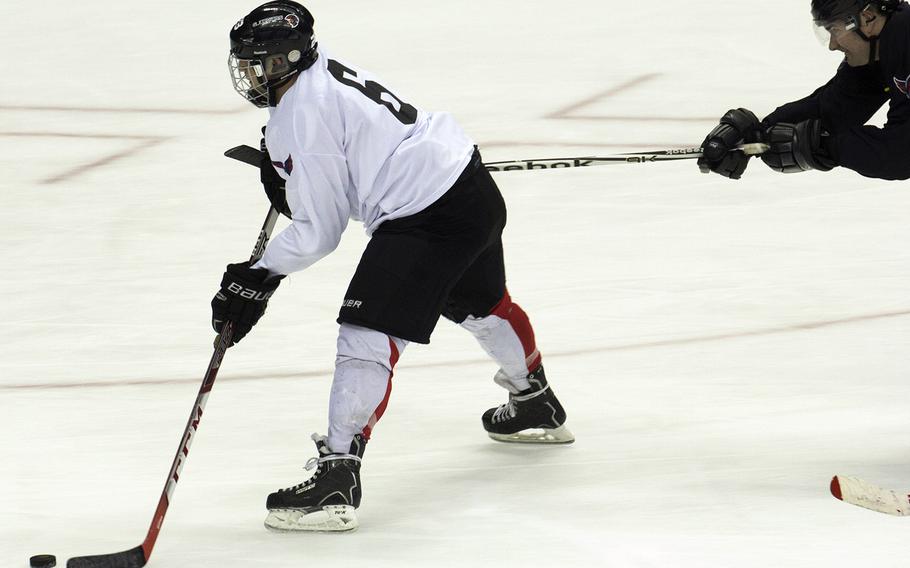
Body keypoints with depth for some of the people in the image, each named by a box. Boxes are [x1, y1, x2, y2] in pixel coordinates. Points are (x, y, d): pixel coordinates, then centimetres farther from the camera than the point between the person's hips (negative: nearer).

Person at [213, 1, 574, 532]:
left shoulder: (302, 115, -16)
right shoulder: (327, 70, 11)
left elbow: (318, 231, -13)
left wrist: (259, 277, -6)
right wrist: (280, 166, 15)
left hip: (426, 218, -11)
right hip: (474, 188, 11)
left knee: (368, 334, -15)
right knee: (481, 304, 34)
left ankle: (337, 476, -22)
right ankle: (536, 405, 59)